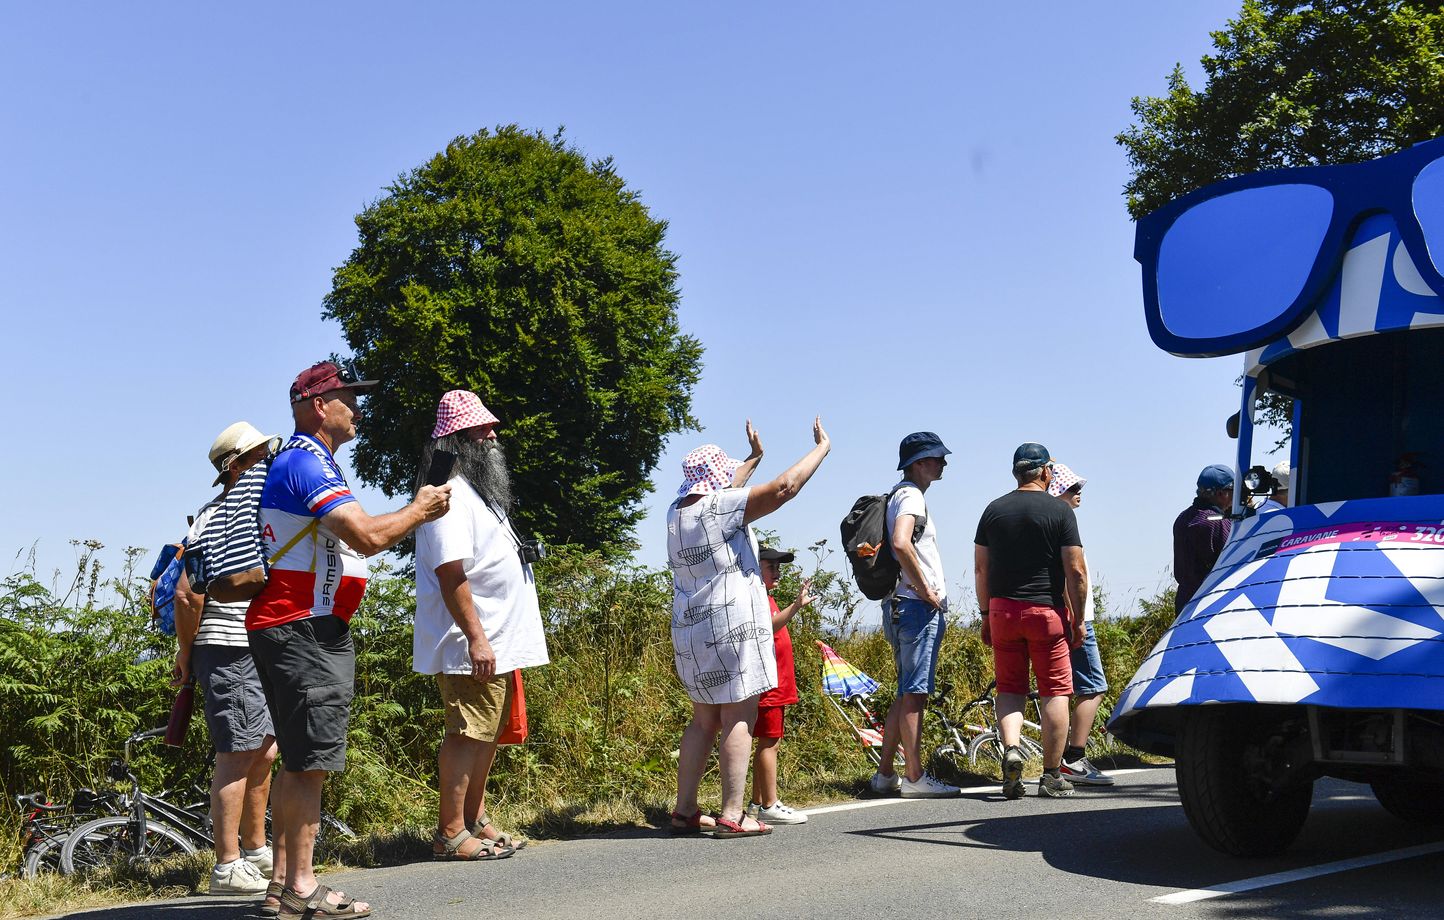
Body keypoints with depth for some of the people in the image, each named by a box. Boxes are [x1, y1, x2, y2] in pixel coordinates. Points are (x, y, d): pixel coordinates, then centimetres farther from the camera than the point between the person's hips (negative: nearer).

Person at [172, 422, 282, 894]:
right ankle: (228, 867, -2)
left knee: (264, 753, 14)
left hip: (256, 652, 9)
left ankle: (256, 851, 26)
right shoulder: (216, 519, -13)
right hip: (228, 654, -9)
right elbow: (187, 595, -18)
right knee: (237, 757, -7)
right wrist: (186, 656, -9)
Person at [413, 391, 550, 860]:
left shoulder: (478, 490, 19)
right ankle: (450, 834, -1)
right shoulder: (449, 494, -15)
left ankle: (475, 821, 26)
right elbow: (451, 574, -23)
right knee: (468, 734, -7)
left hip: (497, 644, 10)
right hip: (472, 645, -10)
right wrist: (476, 638, -26)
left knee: (487, 734, 16)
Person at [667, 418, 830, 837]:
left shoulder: (678, 511, 11)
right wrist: (821, 447, -2)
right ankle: (732, 816, -8)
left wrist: (754, 457, 44)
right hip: (729, 626, -8)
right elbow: (785, 487, -15)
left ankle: (685, 810, 15)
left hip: (691, 630, 9)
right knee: (739, 718, -5)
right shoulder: (722, 507, -13)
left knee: (705, 719, 15)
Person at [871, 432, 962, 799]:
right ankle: (915, 778, -5)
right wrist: (925, 590, -20)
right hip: (918, 606, -10)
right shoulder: (911, 495, -11)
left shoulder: (899, 495, 20)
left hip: (901, 606, 10)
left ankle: (885, 774, 17)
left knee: (908, 693, 14)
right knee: (914, 693, -7)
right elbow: (901, 544, -28)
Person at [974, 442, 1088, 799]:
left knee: (1010, 687, 11)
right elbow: (1076, 571, -7)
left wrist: (986, 615, 15)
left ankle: (1011, 748, -13)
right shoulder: (1060, 510, -3)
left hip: (1002, 609, 3)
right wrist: (1078, 619, 2)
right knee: (1055, 690, 4)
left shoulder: (993, 509, 7)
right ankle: (1052, 776, 5)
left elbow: (980, 569, 8)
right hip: (1047, 610, -3)